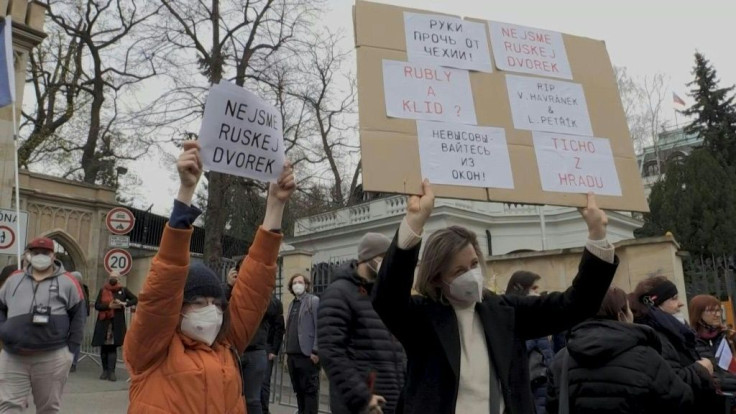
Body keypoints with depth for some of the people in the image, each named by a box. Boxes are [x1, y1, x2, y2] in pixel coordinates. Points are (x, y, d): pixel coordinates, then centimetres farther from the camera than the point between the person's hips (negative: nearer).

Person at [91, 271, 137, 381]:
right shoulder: (103, 290, 7)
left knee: (113, 347, -5)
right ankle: (105, 370, 15)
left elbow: (135, 299, 9)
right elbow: (96, 305, 1)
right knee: (104, 347, 4)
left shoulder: (123, 290, 7)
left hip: (117, 323, -1)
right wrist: (109, 306, -15)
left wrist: (125, 304, -9)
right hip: (104, 322, 1)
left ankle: (111, 371, -5)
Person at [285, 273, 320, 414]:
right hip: (292, 355, 7)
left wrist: (315, 351, -14)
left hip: (307, 355, -6)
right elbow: (289, 329, 18)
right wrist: (287, 352, 13)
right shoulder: (292, 304, 18)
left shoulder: (314, 301, -1)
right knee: (298, 390, 12)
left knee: (310, 390, -1)